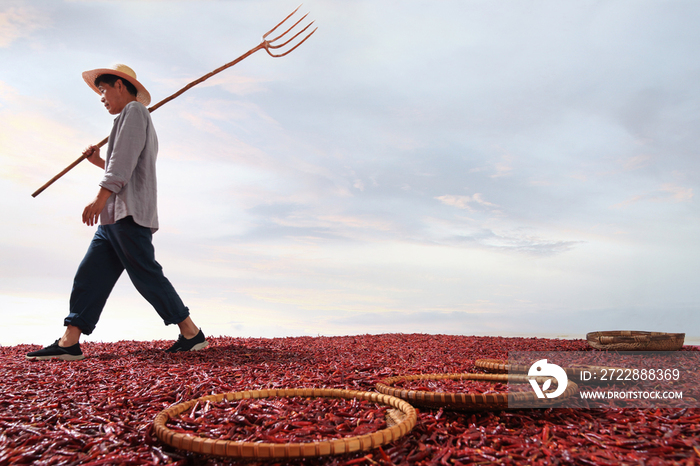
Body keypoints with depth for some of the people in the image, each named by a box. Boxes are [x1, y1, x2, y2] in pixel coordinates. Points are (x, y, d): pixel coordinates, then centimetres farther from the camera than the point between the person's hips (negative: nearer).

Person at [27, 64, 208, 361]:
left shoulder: (134, 110, -1)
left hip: (129, 214, -10)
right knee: (90, 275, 4)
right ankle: (69, 343, 4)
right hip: (114, 216, 10)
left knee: (147, 276, -10)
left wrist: (101, 196, -22)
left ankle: (192, 335, -4)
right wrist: (99, 162, 28)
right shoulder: (131, 117, 30)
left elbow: (125, 159, -16)